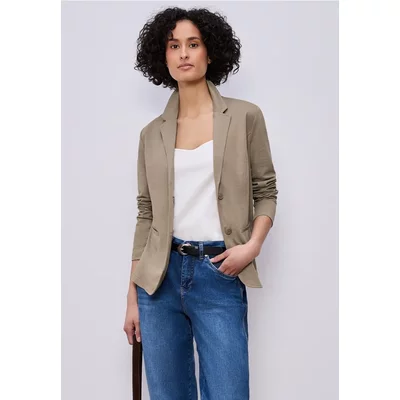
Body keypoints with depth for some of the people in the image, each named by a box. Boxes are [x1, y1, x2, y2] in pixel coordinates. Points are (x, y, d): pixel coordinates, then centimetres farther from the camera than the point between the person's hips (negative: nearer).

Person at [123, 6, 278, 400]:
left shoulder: (245, 117, 1)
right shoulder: (152, 133, 7)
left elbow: (266, 192, 6)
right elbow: (146, 214, 9)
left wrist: (253, 245, -13)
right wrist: (132, 297, 8)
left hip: (220, 276, -2)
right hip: (161, 275, 3)